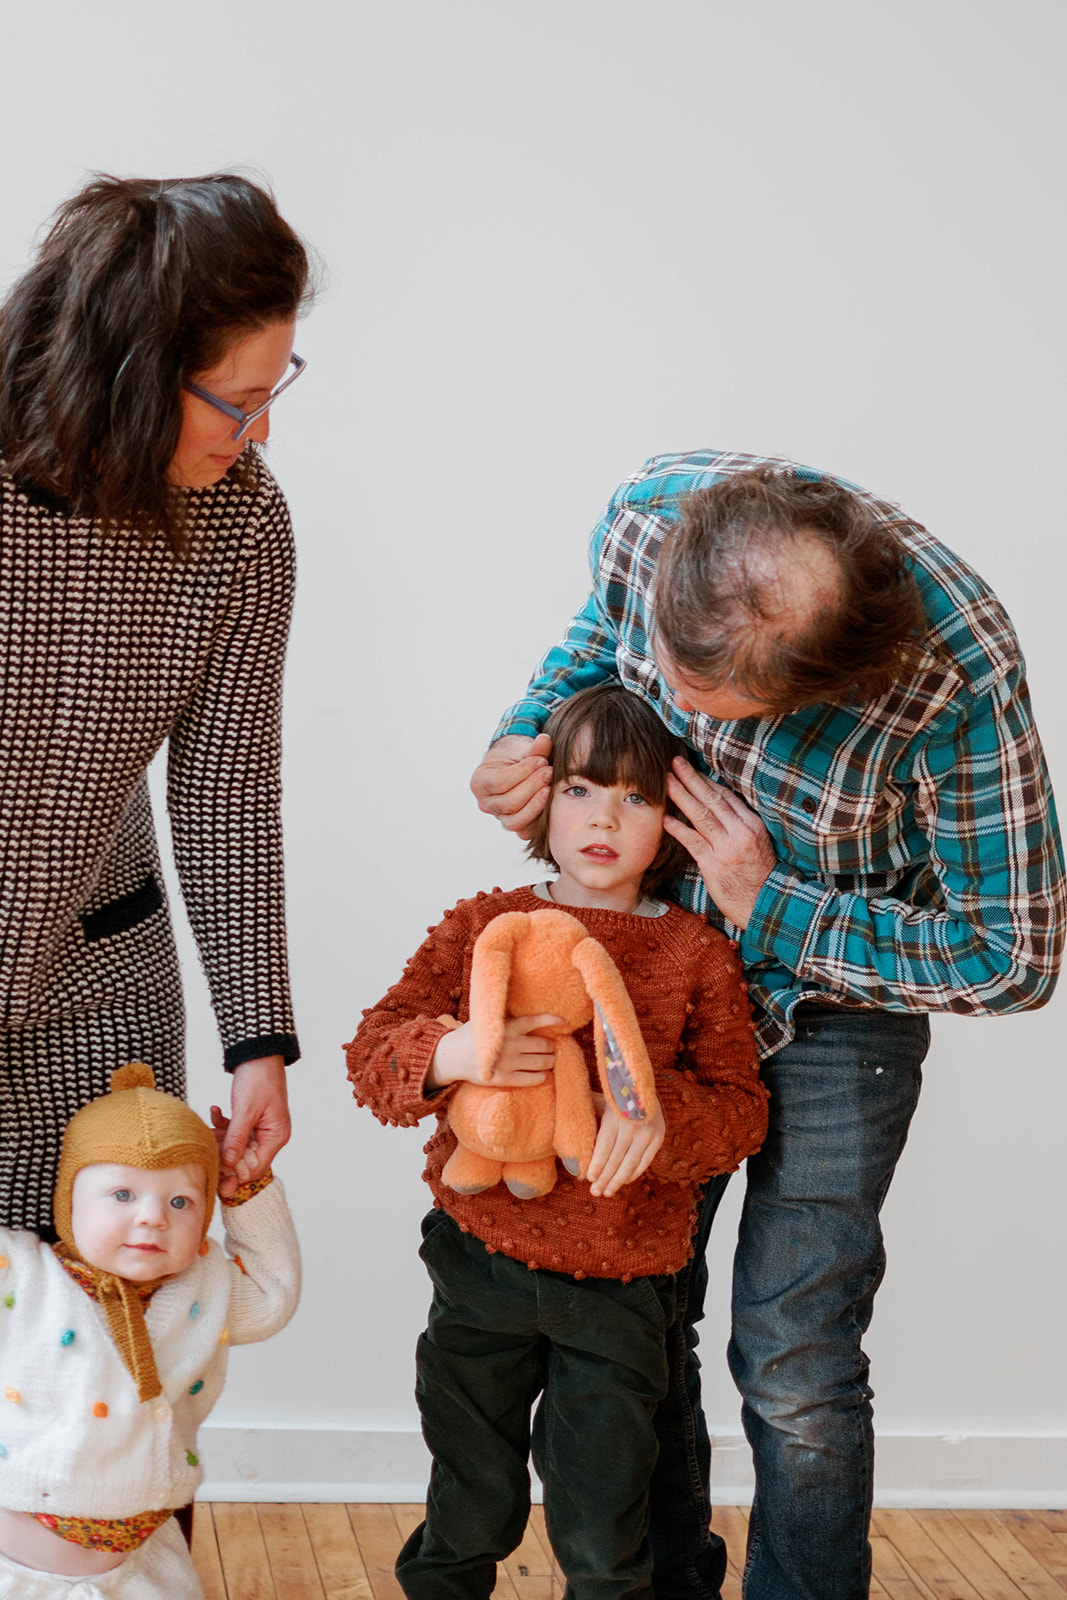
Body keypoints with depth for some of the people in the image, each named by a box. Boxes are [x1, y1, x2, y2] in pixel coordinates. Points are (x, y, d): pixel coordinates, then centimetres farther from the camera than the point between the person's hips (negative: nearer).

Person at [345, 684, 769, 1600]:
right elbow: (372, 1054, -4)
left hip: (620, 1283, -1)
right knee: (469, 1512, 17)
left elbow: (741, 1108, -5)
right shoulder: (483, 925, 0)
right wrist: (453, 1056, -26)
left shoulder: (698, 955, -2)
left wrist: (662, 1114, -26)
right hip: (482, 1258, 1)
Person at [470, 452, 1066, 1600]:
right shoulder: (649, 513, -21)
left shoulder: (956, 676, -34)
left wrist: (771, 908, -24)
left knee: (793, 1367, -7)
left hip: (834, 999, -4)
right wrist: (524, 740, -11)